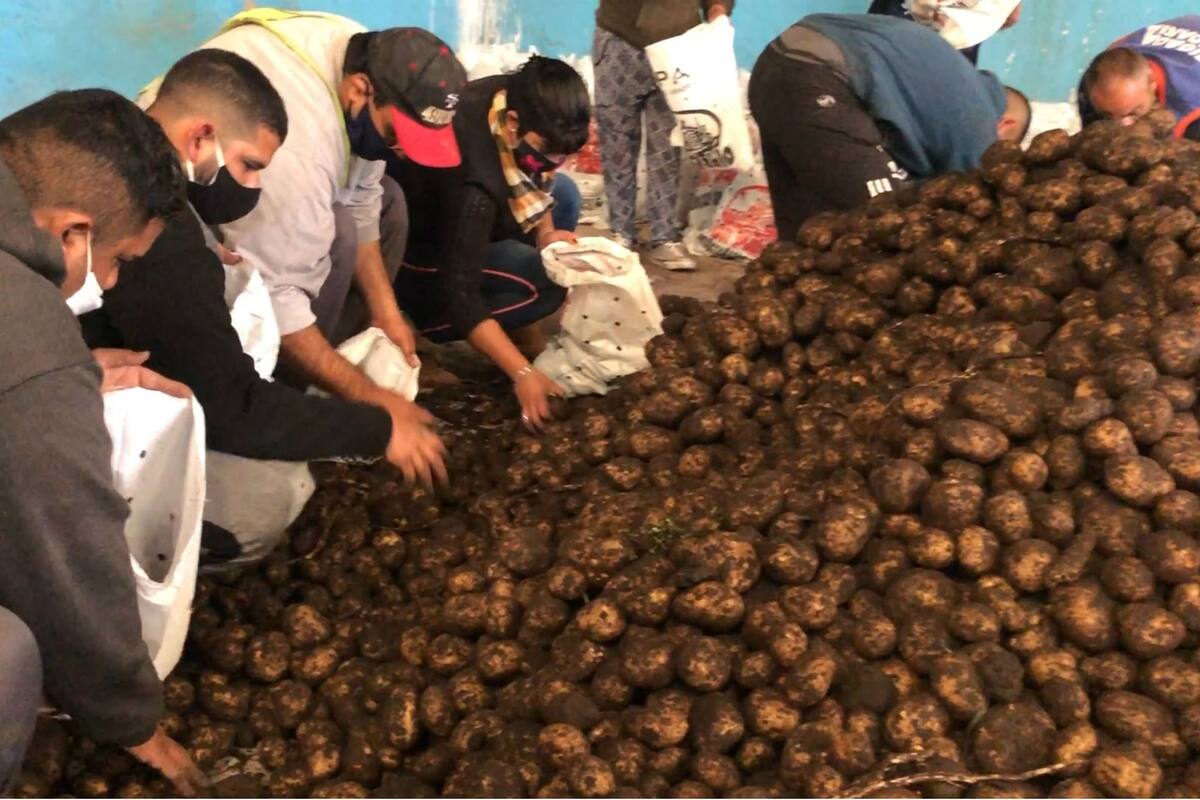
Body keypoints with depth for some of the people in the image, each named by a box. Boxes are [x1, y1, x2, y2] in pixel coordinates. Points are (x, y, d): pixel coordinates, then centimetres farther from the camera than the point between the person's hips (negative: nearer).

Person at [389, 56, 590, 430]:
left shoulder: (515, 96, -18)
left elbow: (538, 181, 3)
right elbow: (461, 295, -37)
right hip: (412, 248, -9)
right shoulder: (474, 184, -41)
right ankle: (426, 324, -5)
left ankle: (525, 334, 6)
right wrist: (522, 373, -37)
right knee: (544, 282, -23)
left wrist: (545, 231, -13)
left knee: (563, 193, 4)